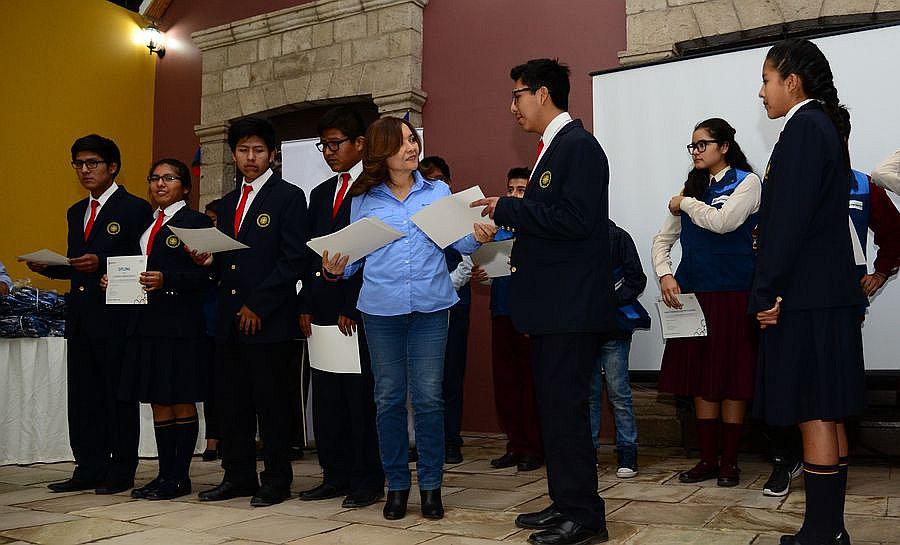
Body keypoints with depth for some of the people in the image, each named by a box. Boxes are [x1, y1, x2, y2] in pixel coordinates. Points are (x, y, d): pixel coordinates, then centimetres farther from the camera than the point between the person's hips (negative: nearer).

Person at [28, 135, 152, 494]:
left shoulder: (135, 208, -4)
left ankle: (121, 472, 9)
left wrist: (102, 263, -22)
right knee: (82, 397, 10)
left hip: (115, 316, -7)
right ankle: (89, 469, 19)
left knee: (118, 395, 1)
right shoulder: (76, 212, 20)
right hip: (80, 316, 7)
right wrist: (47, 267, 2)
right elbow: (75, 266, 21)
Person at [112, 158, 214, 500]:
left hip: (181, 322, -7)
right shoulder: (145, 223, 20)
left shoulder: (197, 222, -3)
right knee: (159, 402, 10)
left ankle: (180, 478, 8)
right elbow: (136, 267, 21)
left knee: (182, 402, 0)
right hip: (147, 320, 7)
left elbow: (206, 274, -11)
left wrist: (167, 280, -22)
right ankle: (164, 474, 18)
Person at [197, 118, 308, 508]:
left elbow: (293, 261, -11)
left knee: (272, 403, 1)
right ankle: (238, 477, 22)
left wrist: (257, 306, -13)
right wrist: (208, 259, -2)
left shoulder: (289, 196, -2)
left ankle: (277, 482, 12)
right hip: (229, 319, 7)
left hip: (269, 319, -6)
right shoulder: (228, 202, 19)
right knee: (231, 402, 10)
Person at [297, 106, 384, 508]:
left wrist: (353, 306, -13)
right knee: (325, 397, 9)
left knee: (361, 396, -2)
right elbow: (311, 253, 18)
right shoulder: (320, 194, 20)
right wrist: (306, 306, 8)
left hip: (359, 312, -7)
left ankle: (368, 482, 8)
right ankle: (335, 476, 19)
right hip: (322, 310, 7)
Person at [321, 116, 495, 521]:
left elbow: (458, 242, 2)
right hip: (381, 308, 1)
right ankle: (396, 484, 20)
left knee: (428, 397, 0)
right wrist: (336, 269, -9)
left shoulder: (438, 191, 8)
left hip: (430, 306, 0)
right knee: (389, 399, 7)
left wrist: (478, 237, -18)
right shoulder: (364, 199, 8)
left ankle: (431, 485, 14)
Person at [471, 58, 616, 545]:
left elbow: (575, 218, -23)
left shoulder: (578, 145, -12)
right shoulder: (553, 147, 18)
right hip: (551, 305, 10)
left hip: (571, 306, -10)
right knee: (554, 408, 15)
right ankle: (565, 503, 26)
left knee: (565, 408, -4)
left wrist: (508, 209, -17)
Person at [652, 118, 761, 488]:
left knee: (732, 379, 1)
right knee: (700, 379, 7)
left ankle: (729, 462, 11)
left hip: (732, 294, -5)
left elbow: (722, 222, -17)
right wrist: (665, 275, -1)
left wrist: (686, 204, -2)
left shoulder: (746, 182, 0)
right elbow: (662, 240, 15)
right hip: (692, 294, 5)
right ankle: (707, 459, 16)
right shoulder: (692, 187, 14)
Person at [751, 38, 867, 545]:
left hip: (806, 296, -10)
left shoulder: (804, 127, -11)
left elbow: (789, 219, -19)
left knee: (814, 414, -5)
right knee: (828, 413, 12)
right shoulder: (827, 127, 18)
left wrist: (768, 292, -16)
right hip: (830, 293, 10)